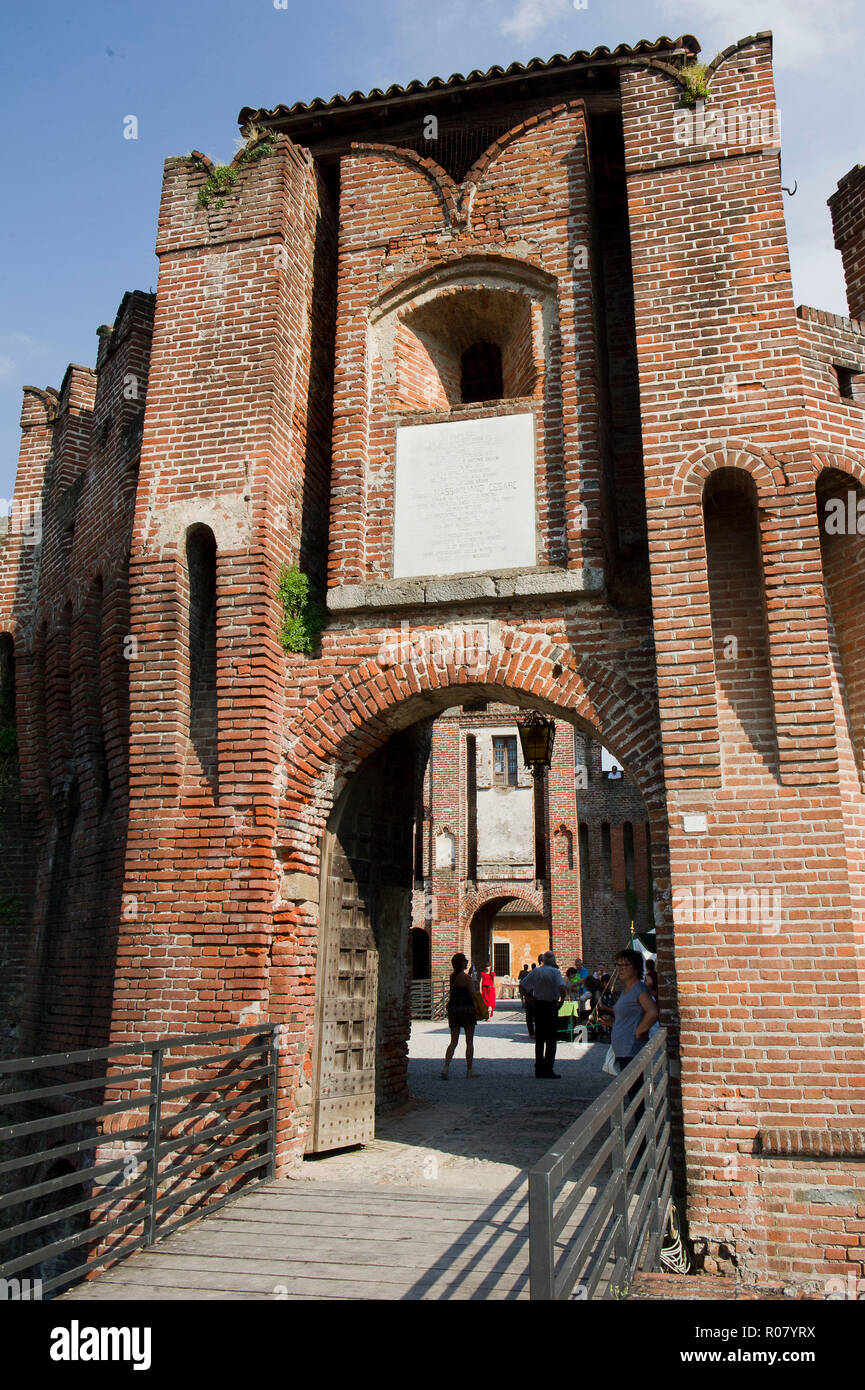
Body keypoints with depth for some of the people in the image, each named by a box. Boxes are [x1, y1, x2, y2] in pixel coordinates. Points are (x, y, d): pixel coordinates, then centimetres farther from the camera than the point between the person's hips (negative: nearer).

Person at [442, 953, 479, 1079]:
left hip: (453, 1009, 6)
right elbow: (473, 995, -14)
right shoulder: (466, 977, -14)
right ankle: (469, 1070, 14)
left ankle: (446, 1066, -9)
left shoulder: (452, 976, 7)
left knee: (453, 1041, 8)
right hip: (467, 1010, -6)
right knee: (469, 1042, 8)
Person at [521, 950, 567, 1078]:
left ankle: (538, 1069, 18)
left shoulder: (535, 971, 4)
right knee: (551, 1039, 1)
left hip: (538, 1005, 5)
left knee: (539, 1038, 14)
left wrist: (532, 998, 8)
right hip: (551, 1006, -5)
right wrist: (561, 1001, -9)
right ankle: (548, 1071, -2)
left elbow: (523, 986, 3)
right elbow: (562, 988, -23)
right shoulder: (555, 972, -9)